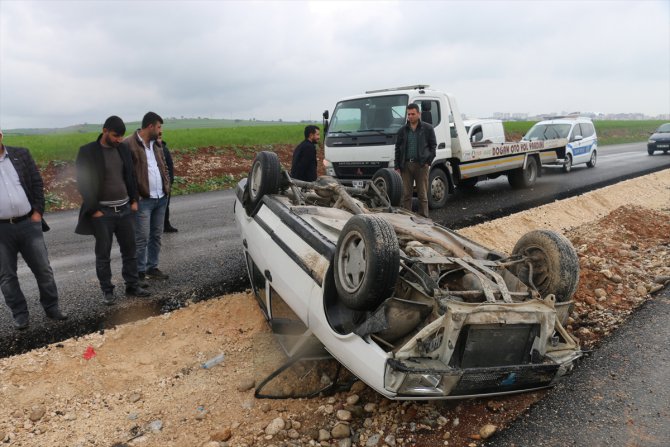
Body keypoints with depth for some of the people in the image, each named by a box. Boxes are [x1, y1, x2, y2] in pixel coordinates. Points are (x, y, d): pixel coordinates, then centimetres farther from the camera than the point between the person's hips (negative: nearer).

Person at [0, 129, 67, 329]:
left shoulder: (21, 154, 3)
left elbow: (37, 183, 6)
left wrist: (37, 212, -2)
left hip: (28, 224, 1)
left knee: (43, 269, 7)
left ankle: (52, 307, 22)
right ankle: (20, 314, 22)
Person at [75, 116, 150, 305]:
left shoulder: (122, 149, 7)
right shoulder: (87, 151, -8)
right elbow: (83, 183, -9)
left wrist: (134, 200, 7)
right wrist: (94, 210, -12)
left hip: (125, 209, 5)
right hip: (102, 211, -4)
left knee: (130, 250, 10)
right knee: (103, 254, 6)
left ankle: (133, 285, 21)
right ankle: (107, 291, 17)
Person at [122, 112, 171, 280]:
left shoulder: (156, 144, 14)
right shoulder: (129, 144, -11)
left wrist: (167, 186, 10)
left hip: (161, 198, 7)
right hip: (143, 200, -7)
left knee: (156, 236, 13)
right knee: (142, 238, -3)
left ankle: (153, 268, 24)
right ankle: (140, 273, 7)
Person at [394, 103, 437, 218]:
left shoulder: (427, 128, 5)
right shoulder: (402, 130, 13)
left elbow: (433, 146, 5)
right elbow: (398, 148, 13)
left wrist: (428, 162, -4)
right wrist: (397, 167, 6)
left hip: (421, 165, -2)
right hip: (406, 165, 3)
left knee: (422, 195, 1)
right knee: (406, 194, 3)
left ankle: (423, 218, 7)